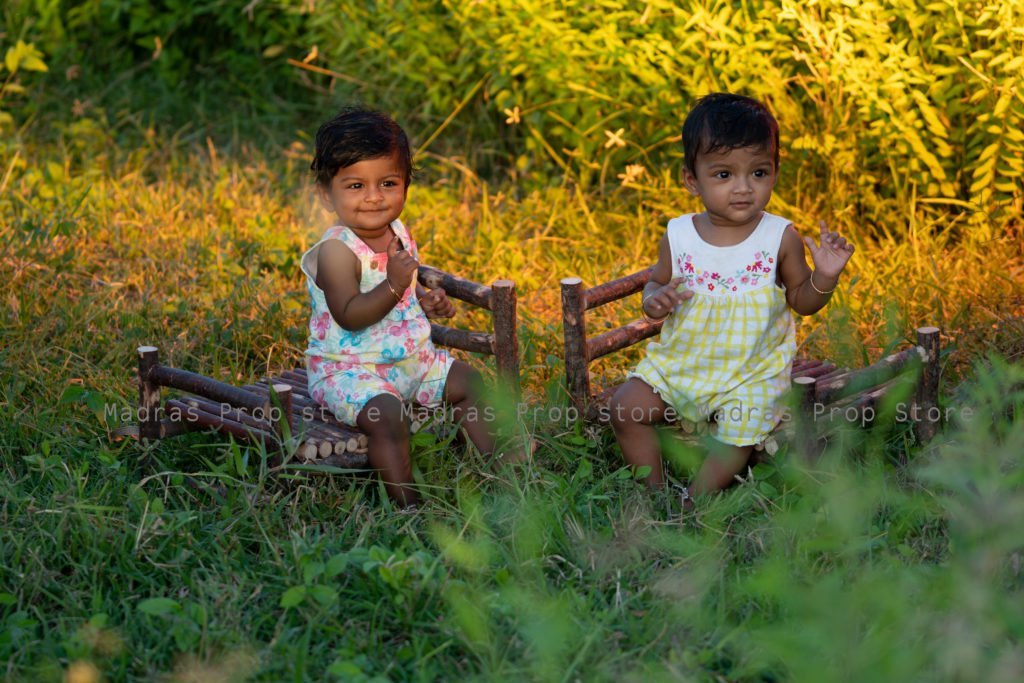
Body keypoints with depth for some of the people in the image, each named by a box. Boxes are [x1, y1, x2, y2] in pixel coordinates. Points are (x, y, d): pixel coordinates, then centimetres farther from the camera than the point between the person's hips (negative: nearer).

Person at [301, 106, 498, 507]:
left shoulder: (398, 235, 6)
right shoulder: (337, 252, -22)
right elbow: (349, 315, -28)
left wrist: (426, 301, 3)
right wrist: (394, 286, -34)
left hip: (411, 357, 9)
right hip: (348, 369, -9)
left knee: (469, 383, 11)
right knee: (387, 415, -31)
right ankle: (406, 504, -24)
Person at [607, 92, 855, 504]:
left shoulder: (780, 238, -11)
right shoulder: (678, 236, -7)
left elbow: (801, 300, -1)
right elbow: (657, 282, 8)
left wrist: (825, 277, -22)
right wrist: (655, 300, -16)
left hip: (751, 373, -2)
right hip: (679, 360, 3)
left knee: (738, 436, -22)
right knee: (625, 409, -8)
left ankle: (691, 503, -2)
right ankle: (654, 491, 8)